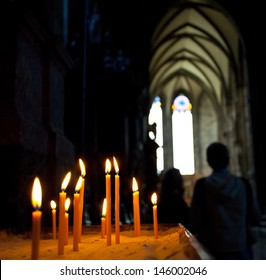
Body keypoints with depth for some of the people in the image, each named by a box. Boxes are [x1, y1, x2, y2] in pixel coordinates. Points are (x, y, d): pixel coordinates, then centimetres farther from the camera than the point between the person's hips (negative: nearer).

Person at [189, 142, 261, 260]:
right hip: (242, 248, 2)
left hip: (216, 250, -2)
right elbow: (256, 219, 4)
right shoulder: (244, 184, -4)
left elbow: (194, 224, -9)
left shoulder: (202, 185, -12)